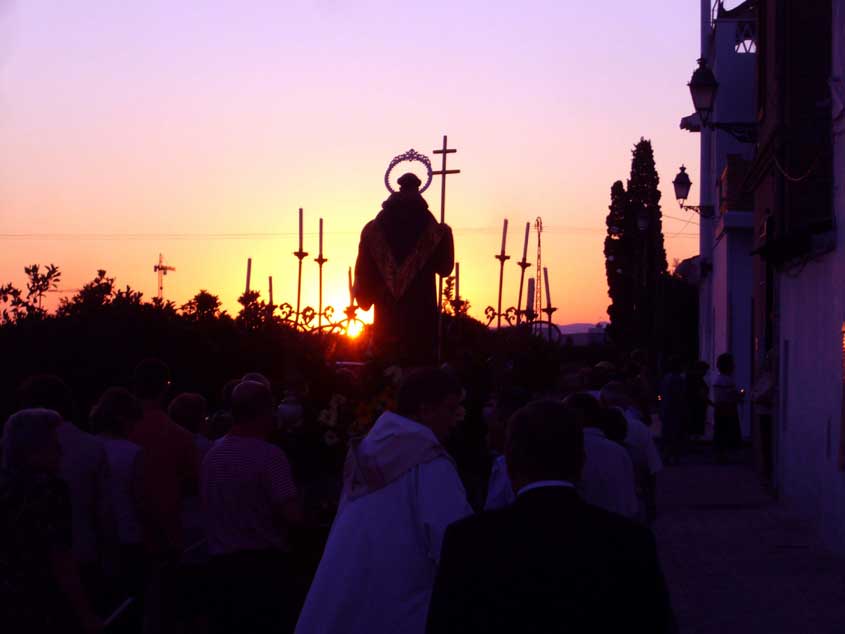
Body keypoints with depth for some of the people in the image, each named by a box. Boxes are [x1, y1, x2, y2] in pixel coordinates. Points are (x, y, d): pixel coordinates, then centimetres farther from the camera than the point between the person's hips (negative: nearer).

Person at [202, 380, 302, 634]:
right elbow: (291, 515, -21)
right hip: (264, 563, -6)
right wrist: (305, 517, 0)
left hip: (222, 562, 7)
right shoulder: (269, 455, -15)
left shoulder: (213, 453, 8)